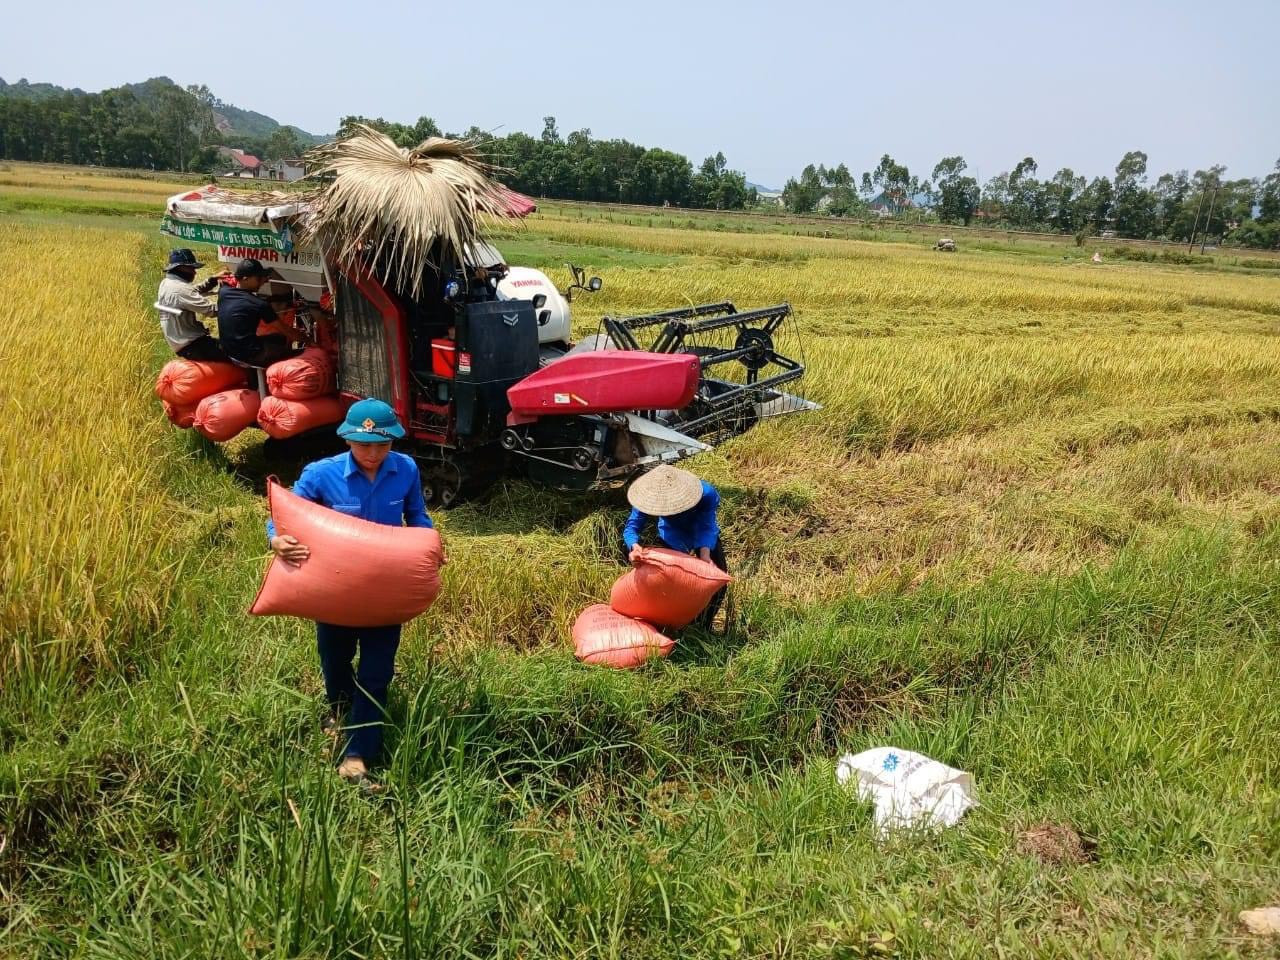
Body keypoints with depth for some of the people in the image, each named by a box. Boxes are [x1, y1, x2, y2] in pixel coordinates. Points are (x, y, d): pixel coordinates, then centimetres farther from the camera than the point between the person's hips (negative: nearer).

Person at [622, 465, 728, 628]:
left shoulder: (707, 494, -40)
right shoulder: (648, 496, -35)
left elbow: (706, 528, -42)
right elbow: (632, 526, -36)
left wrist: (705, 554, -61)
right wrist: (634, 546, -59)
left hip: (704, 536, -1)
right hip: (672, 536, 1)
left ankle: (703, 626, 6)